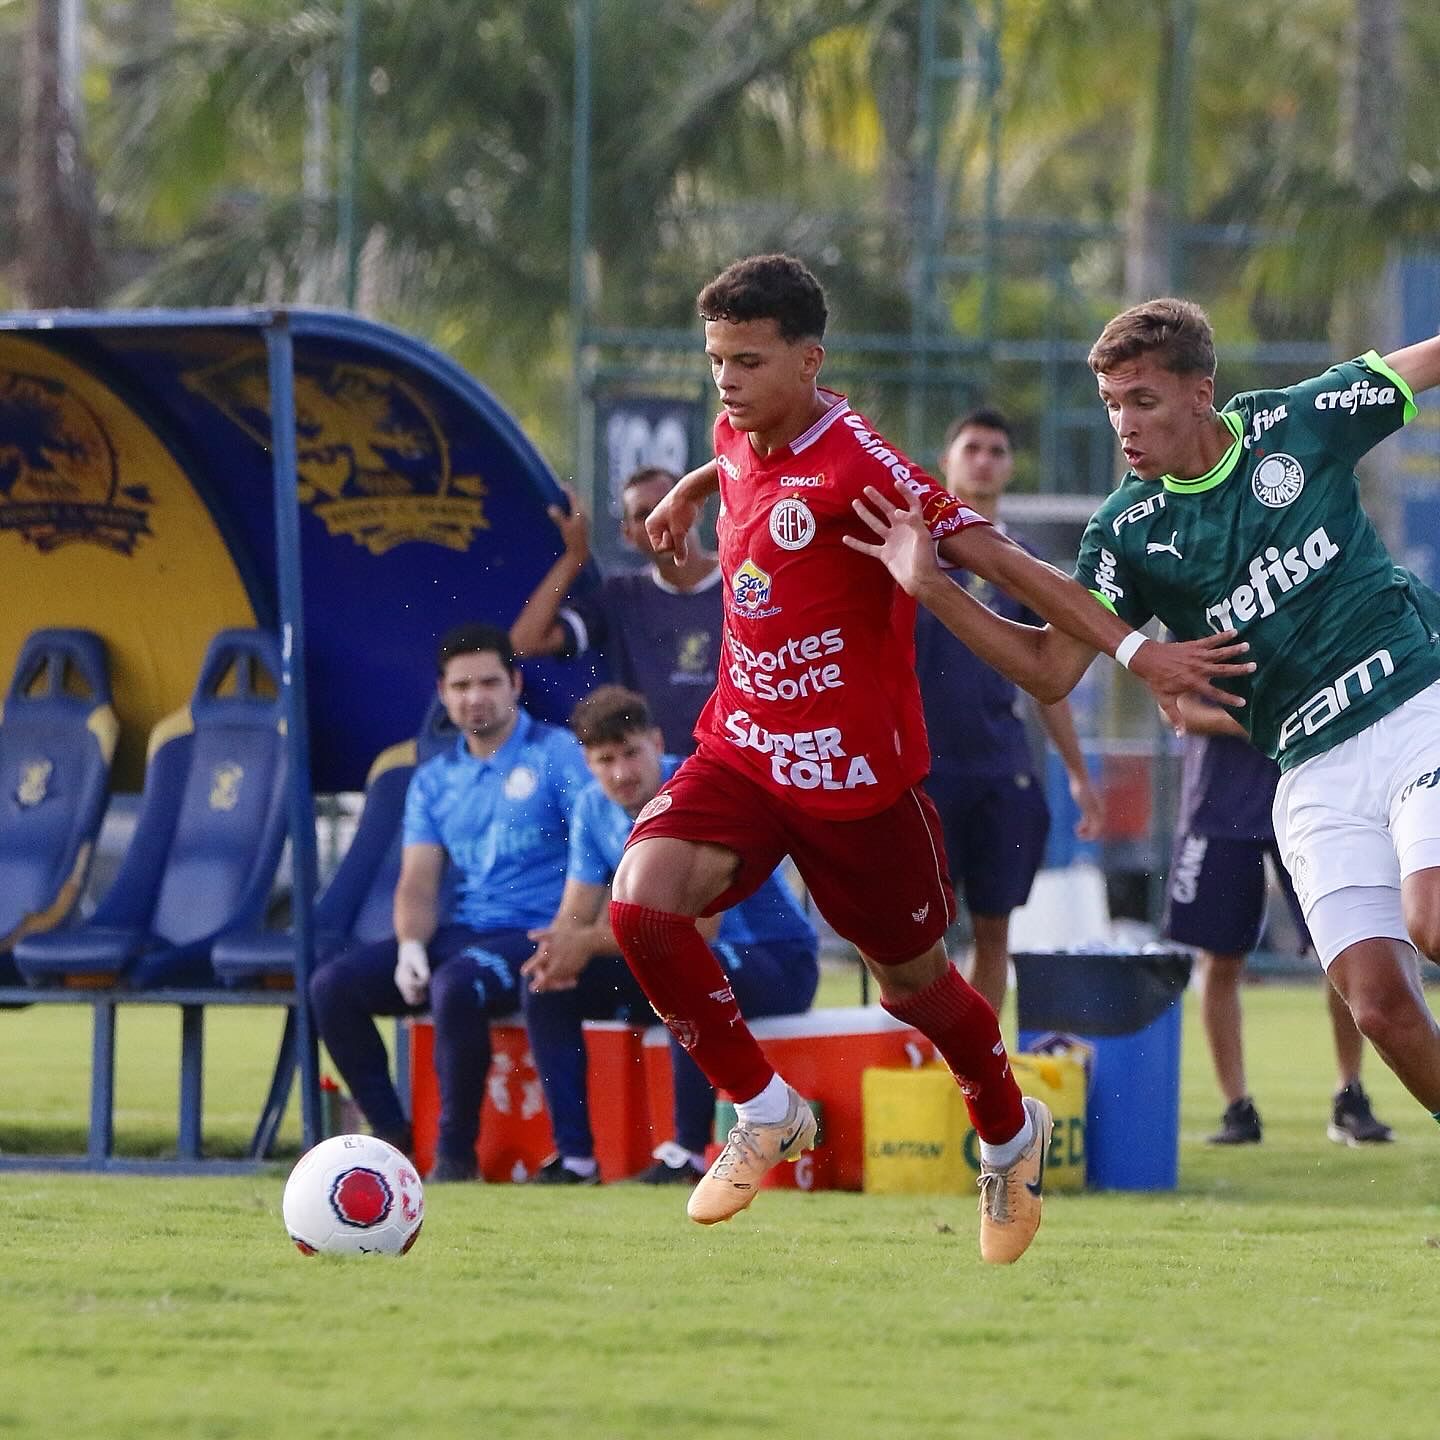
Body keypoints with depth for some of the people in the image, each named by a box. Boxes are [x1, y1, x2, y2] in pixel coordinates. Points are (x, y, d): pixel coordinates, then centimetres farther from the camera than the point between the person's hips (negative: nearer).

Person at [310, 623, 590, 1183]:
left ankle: (456, 1153, -24)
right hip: (456, 933, 6)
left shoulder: (557, 754, 0)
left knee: (456, 984, -37)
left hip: (533, 933, -6)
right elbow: (418, 882, 9)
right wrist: (411, 946, -12)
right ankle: (391, 1137, -8)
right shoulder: (435, 780, 16)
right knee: (333, 985, -14)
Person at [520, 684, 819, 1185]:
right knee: (546, 985, -8)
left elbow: (700, 924, -30)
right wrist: (558, 949, -26)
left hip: (777, 961, -7)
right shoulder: (594, 808, -1)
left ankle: (689, 1154, -29)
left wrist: (591, 943, -31)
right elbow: (574, 917, 0)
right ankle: (574, 1157, -6)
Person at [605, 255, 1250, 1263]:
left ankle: (1010, 1133, 41)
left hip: (857, 775, -5)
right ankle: (764, 1113, 0)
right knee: (644, 901, -19)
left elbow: (998, 560, -21)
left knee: (913, 980, 10)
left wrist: (1135, 651, -26)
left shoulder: (856, 462, -20)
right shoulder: (740, 441, 2)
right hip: (743, 750, 6)